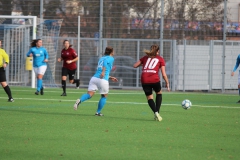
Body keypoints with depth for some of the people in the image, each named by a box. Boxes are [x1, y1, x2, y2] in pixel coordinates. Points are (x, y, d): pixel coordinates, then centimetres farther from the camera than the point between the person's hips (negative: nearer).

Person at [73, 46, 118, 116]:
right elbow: (105, 61, -18)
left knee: (89, 94, -8)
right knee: (104, 96, 16)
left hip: (94, 78, 5)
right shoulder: (111, 58, 6)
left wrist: (110, 77, 40)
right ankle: (98, 112, 14)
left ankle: (80, 100, -37)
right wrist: (103, 71, -29)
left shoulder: (101, 58, 28)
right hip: (103, 80, -5)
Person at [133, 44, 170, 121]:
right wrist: (167, 84, 13)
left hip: (144, 81, 2)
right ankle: (157, 112, 11)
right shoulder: (160, 59, 12)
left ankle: (155, 112, -9)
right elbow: (164, 74, 5)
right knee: (159, 93, 25)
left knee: (149, 97, 14)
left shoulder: (145, 57, 19)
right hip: (154, 80, -2)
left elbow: (135, 65, 18)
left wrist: (142, 64, 36)